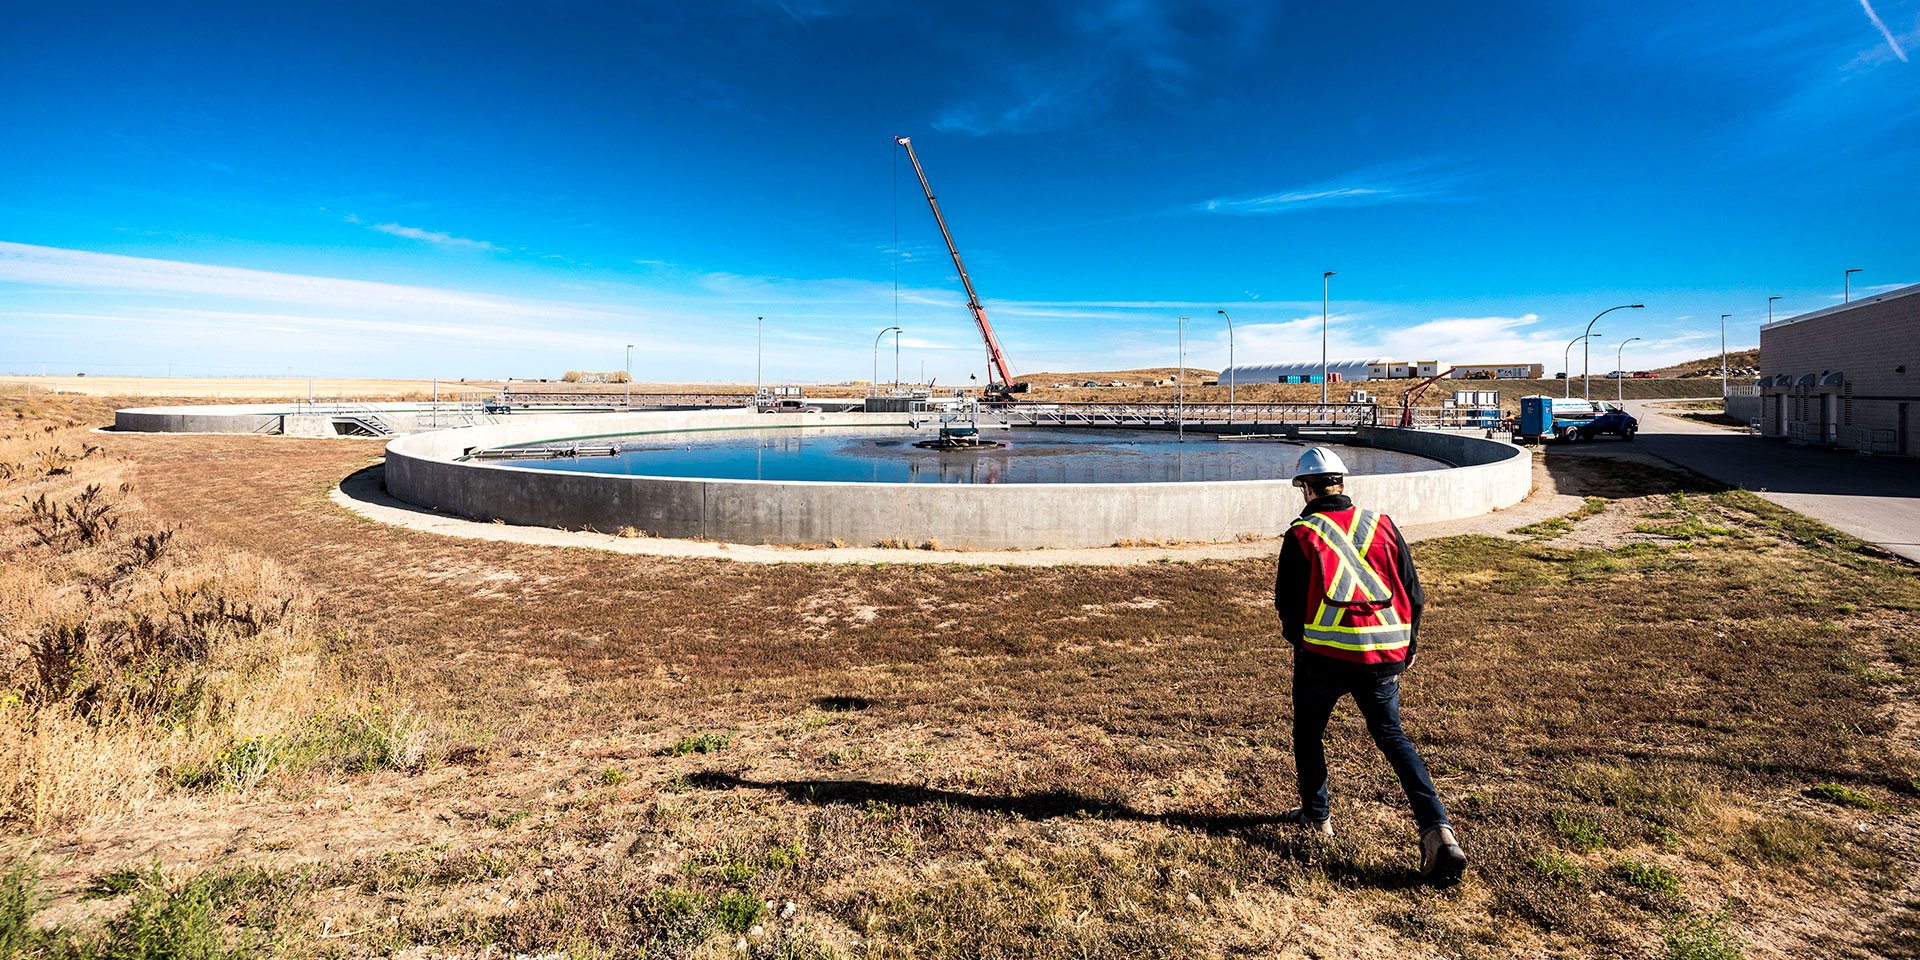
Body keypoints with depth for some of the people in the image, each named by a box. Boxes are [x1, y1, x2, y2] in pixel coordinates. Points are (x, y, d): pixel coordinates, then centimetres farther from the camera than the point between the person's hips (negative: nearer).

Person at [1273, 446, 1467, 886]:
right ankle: (1437, 826, -2)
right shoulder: (1382, 525, 6)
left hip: (1325, 655, -3)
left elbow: (1289, 603, -1)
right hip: (1384, 657, 4)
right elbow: (1413, 592, 10)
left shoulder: (1302, 535, -5)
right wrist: (1407, 644, 22)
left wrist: (1298, 640, 18)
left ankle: (1316, 815, 31)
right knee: (1392, 737, 13)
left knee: (1308, 731, 19)